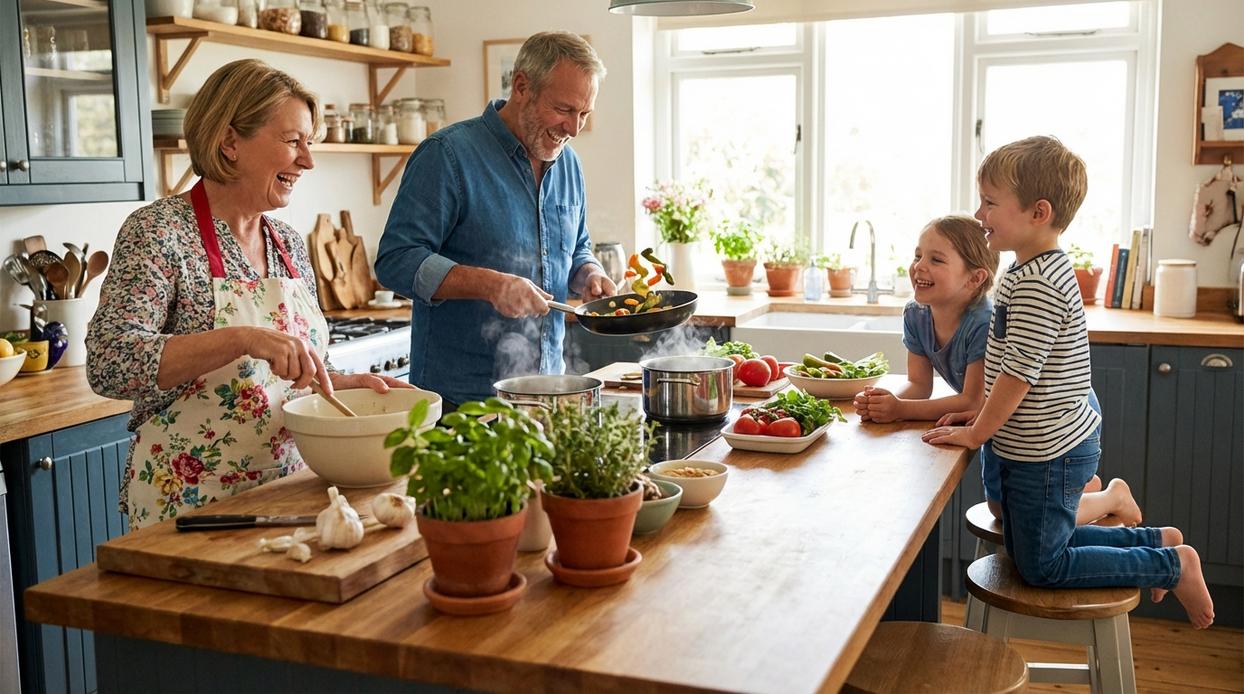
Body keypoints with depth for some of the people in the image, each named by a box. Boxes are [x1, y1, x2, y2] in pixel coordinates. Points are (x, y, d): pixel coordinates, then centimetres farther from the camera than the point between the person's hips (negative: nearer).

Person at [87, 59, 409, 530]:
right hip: (192, 504, -6)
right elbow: (108, 363, -22)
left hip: (286, 490, 6)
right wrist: (241, 339, -32)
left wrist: (349, 383, -3)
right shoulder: (159, 231, -11)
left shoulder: (289, 244, 8)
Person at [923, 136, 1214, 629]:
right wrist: (984, 413, 11)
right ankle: (1155, 541, 27)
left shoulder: (1035, 285, -25)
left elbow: (1019, 374, -24)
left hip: (1047, 454, -10)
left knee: (1041, 567, 3)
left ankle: (1174, 565, 11)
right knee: (1026, 546, 22)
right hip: (1043, 446, 10)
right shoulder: (1040, 268, 8)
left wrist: (976, 433, -14)